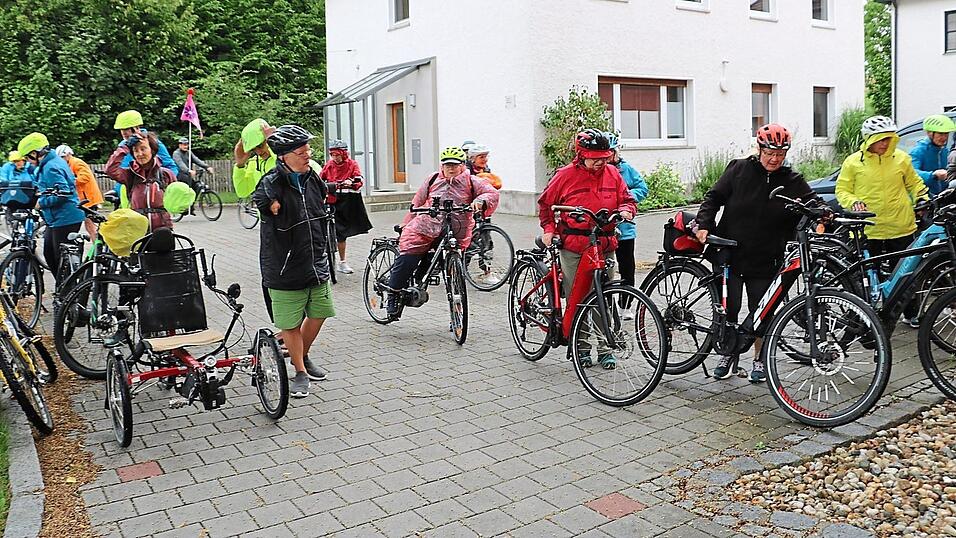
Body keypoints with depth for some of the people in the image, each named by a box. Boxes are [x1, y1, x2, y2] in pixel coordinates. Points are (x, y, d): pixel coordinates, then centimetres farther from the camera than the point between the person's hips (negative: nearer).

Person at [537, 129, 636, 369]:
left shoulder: (613, 174, 6)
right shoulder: (566, 175, -1)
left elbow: (627, 199, 14)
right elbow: (545, 203, 11)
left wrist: (625, 210, -9)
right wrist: (548, 228, 0)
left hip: (604, 247, 2)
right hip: (573, 248, -2)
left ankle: (605, 348, 14)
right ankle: (581, 347, 16)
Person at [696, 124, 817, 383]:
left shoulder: (792, 181, 0)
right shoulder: (738, 170, -2)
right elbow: (714, 197, 0)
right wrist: (704, 224, -13)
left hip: (765, 261, 1)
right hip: (729, 254, 0)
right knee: (728, 309, 3)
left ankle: (759, 359, 25)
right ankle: (729, 354, 24)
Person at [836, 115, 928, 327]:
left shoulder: (901, 158, 6)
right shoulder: (853, 162, 0)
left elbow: (914, 183, 18)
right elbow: (842, 190, 4)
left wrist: (923, 197, 1)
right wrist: (853, 202, -14)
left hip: (901, 228, 2)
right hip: (868, 230, -2)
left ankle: (912, 314, 28)